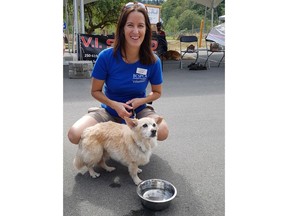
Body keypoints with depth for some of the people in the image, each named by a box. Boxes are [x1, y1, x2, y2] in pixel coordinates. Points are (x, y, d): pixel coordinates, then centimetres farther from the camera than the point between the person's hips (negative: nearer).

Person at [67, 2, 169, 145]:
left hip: (138, 111, 1)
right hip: (110, 110, 0)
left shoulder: (153, 61, -15)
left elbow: (157, 92, 1)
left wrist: (141, 100, -19)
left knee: (162, 132, -29)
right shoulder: (106, 56, -18)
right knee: (75, 135, -24)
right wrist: (114, 105, -24)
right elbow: (95, 91, -7)